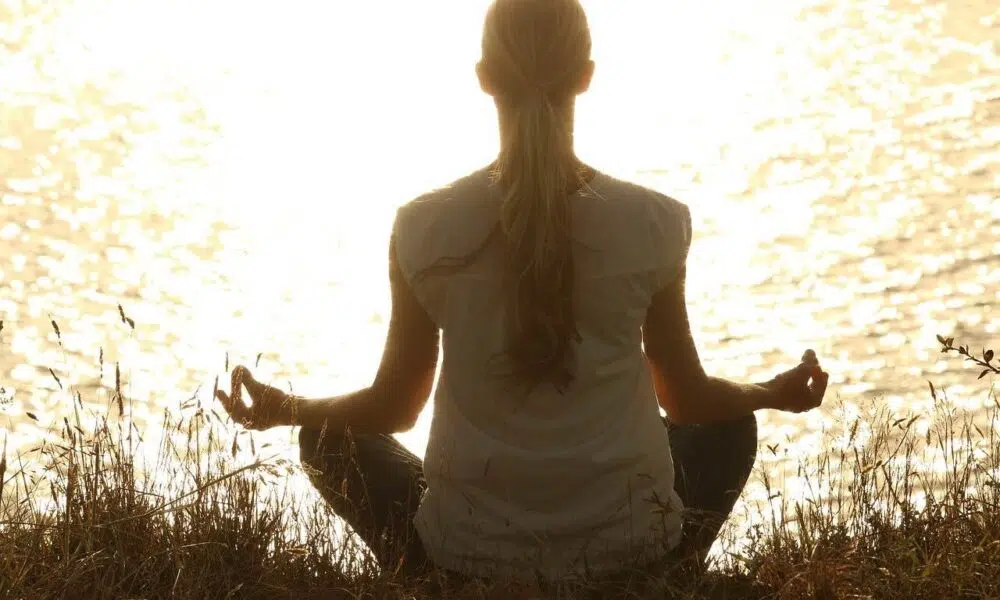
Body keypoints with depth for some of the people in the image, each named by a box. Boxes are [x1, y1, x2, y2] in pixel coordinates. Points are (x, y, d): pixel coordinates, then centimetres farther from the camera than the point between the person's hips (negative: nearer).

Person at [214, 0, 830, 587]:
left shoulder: (427, 228, -11)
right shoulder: (653, 224, -11)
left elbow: (393, 407, -1)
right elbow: (687, 397, 1)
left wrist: (289, 409, 20)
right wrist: (774, 393, 23)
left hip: (469, 551, 0)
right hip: (628, 548, 1)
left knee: (331, 438, 28)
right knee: (730, 428, 31)